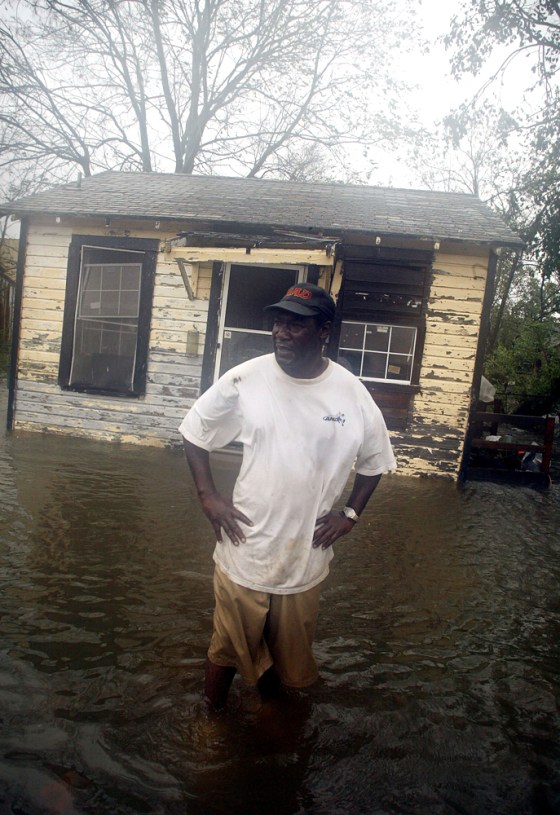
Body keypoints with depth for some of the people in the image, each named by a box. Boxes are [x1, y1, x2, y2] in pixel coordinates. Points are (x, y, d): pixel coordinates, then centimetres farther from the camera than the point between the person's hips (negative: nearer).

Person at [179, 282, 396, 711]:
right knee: (227, 647, 17)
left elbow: (373, 460, 8)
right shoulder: (245, 380, -13)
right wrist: (209, 496, -6)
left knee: (288, 654, 22)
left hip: (306, 557, 2)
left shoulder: (352, 394, -9)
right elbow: (194, 432, 1)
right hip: (244, 551, -1)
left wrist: (350, 514, -1)